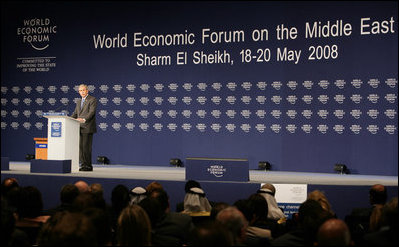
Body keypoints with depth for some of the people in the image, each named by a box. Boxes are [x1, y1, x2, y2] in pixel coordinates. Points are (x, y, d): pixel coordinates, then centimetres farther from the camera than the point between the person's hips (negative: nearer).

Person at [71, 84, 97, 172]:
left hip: (88, 128, -7)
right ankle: (83, 164, 10)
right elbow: (75, 114, 20)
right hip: (80, 128, 7)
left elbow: (92, 112, -16)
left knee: (86, 147, -8)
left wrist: (84, 119, -31)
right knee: (80, 147, 5)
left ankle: (88, 166, -3)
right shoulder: (79, 102, 21)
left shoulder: (93, 100, -4)